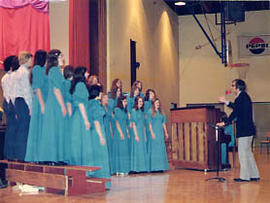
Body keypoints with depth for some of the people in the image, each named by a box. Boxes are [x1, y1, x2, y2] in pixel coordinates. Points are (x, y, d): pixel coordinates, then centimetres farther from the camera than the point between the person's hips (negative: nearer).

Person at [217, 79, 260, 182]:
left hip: (244, 130, -10)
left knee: (243, 153, -3)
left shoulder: (241, 97, -15)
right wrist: (226, 102, 34)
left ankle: (245, 176, 2)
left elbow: (235, 112, -18)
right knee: (248, 152, 15)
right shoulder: (244, 96, 15)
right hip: (248, 129, 10)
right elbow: (236, 107, 29)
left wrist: (225, 123, -11)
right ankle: (254, 175, 19)